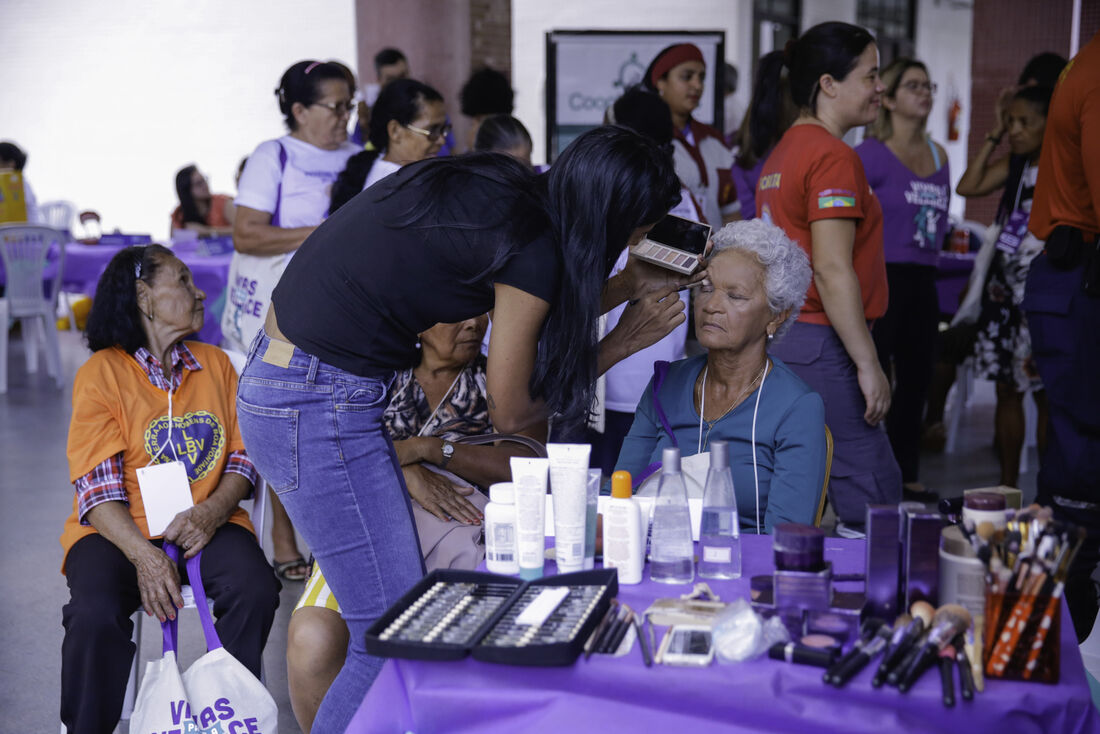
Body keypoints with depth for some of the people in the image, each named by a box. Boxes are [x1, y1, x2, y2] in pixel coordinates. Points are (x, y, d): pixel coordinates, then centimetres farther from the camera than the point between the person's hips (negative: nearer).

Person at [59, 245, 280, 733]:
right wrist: (143, 555, -24)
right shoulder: (100, 373, -3)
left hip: (206, 523, 3)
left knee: (256, 592, -25)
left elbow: (242, 456, 8)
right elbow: (98, 488, -9)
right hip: (119, 530, -3)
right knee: (96, 616, -30)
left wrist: (212, 512, -13)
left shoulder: (216, 364, 11)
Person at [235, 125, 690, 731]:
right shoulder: (534, 244, -18)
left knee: (403, 610, 14)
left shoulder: (499, 184, 5)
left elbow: (527, 306, 21)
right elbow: (511, 413, -5)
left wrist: (630, 286, 22)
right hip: (318, 409, -9)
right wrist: (618, 347, 4)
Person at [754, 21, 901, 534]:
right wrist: (868, 364, -17)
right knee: (873, 499, -6)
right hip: (821, 345, -10)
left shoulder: (782, 153, 17)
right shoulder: (834, 156, -13)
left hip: (781, 337, 10)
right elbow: (833, 270, -20)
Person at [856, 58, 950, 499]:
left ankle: (906, 474, 22)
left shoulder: (938, 156, 13)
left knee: (916, 381, 11)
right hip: (880, 279, -7)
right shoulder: (870, 153, -8)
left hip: (922, 281, 7)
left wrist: (930, 254, 15)